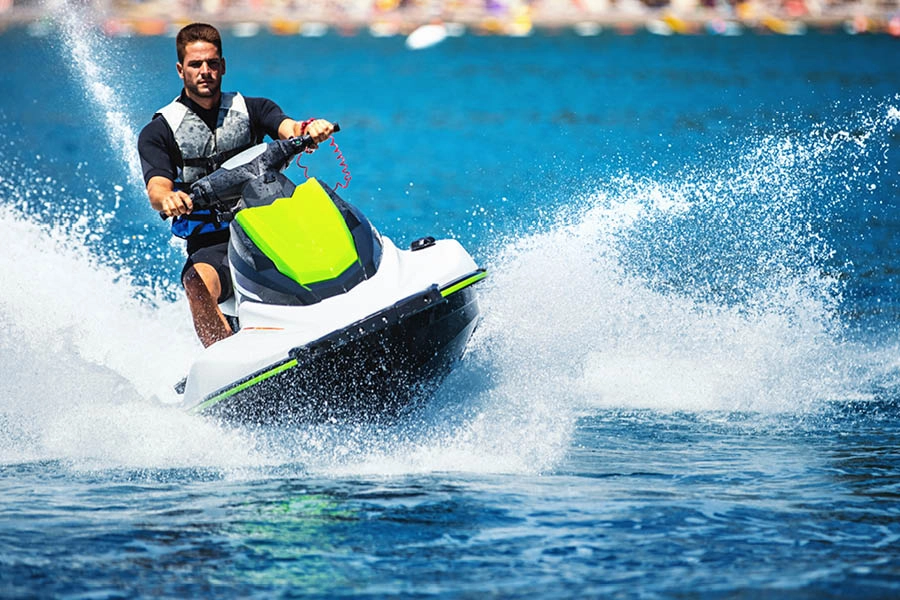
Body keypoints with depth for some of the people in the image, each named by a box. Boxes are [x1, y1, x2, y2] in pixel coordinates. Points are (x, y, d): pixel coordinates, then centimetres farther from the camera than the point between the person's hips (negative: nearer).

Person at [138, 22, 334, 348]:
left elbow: (290, 129, -6)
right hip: (210, 244, -2)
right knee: (198, 284, -35)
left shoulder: (252, 109, 14)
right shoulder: (158, 132, 9)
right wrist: (168, 198, -33)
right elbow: (157, 189, -7)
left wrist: (310, 129, -32)